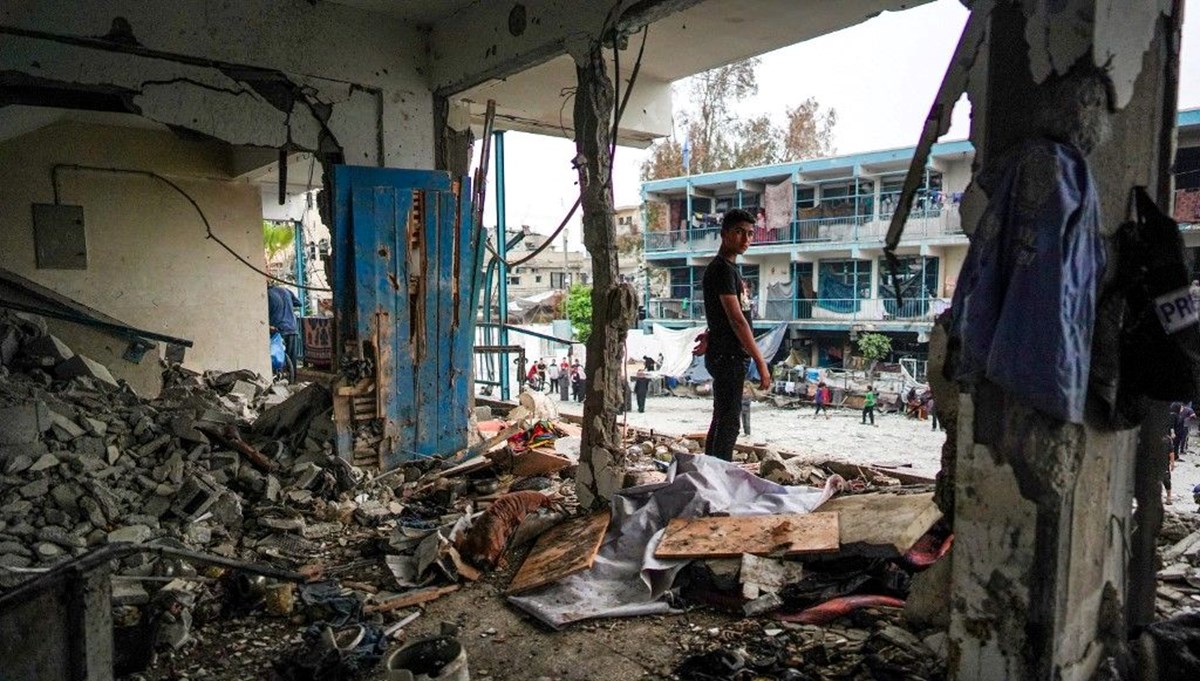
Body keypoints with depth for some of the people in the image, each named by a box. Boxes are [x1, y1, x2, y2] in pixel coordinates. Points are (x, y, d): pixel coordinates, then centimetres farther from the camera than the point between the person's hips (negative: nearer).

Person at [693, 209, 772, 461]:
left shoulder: (729, 267, 17)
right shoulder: (722, 268, -15)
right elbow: (737, 320, -21)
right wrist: (761, 362, -21)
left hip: (729, 356, 10)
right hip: (728, 356, -10)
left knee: (723, 420, 15)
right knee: (728, 422, -9)